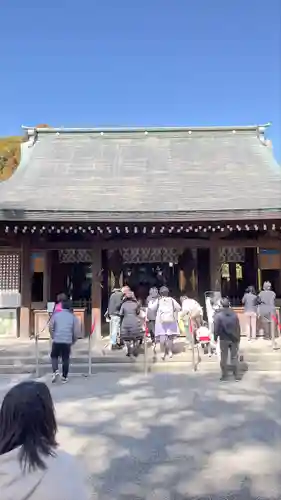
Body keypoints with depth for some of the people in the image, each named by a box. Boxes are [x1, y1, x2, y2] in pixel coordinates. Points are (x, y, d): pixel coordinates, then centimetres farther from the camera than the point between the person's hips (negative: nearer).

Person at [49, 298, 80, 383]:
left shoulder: (56, 315, 3)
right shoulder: (73, 316, 3)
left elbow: (50, 327, -1)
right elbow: (76, 331, -1)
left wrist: (53, 337, 13)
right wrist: (73, 340, 12)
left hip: (57, 340, 0)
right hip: (67, 341, 0)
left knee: (54, 356, 18)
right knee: (66, 359, 11)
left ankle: (55, 371, -2)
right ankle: (64, 377, 15)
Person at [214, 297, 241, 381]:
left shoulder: (218, 314, -8)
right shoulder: (234, 314, 3)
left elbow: (216, 328, -8)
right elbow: (238, 327, 7)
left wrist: (215, 338, 3)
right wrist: (238, 338, 15)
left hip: (224, 339, -2)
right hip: (234, 338, 3)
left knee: (224, 358, 7)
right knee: (234, 357, 9)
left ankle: (224, 375, 9)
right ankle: (236, 375, 9)